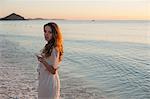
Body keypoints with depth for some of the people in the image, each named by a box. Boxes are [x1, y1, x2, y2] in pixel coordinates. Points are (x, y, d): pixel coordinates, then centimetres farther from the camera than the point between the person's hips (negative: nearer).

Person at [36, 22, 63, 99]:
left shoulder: (54, 50, -22)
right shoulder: (48, 46, 6)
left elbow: (53, 70, -22)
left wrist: (43, 61, -33)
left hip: (49, 82, -9)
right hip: (44, 80, 9)